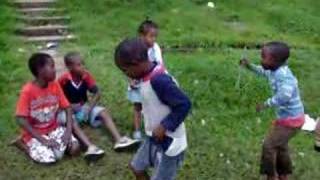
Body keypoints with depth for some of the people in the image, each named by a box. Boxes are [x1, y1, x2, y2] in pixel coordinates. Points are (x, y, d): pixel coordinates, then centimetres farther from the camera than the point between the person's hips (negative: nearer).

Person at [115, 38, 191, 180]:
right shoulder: (149, 76, 0)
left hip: (169, 142, -9)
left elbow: (184, 104, -29)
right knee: (137, 167, 21)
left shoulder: (159, 80, -30)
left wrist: (164, 126, -25)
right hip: (154, 138, 9)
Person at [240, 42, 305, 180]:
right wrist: (250, 66, 9)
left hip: (291, 119, -10)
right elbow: (264, 72, 23)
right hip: (287, 117, 10)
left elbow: (285, 94, -46)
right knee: (280, 145, 25)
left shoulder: (282, 74, -30)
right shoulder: (275, 71, -1)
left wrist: (266, 104, -35)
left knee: (269, 145, -3)